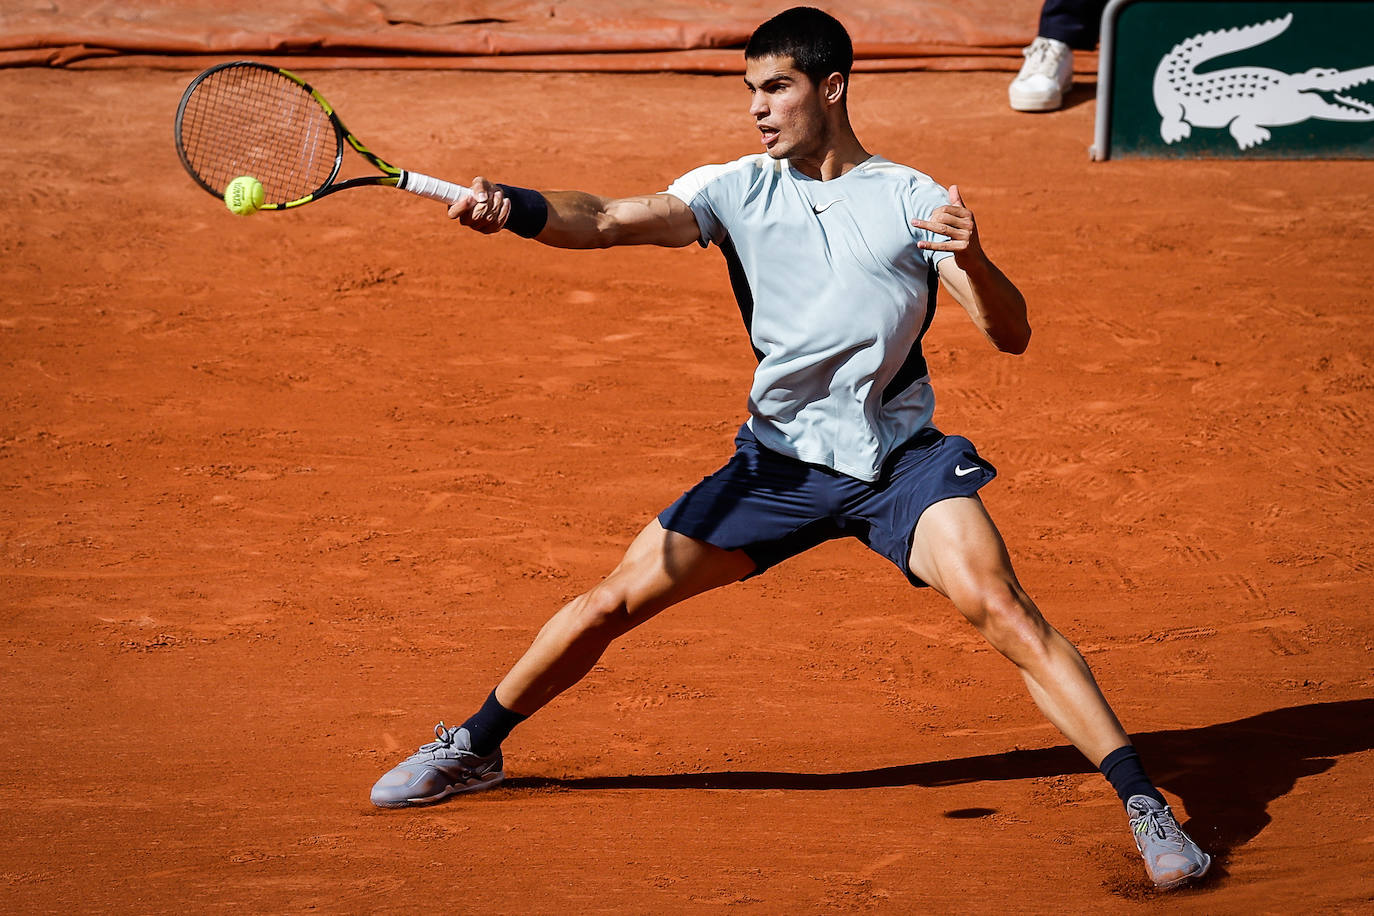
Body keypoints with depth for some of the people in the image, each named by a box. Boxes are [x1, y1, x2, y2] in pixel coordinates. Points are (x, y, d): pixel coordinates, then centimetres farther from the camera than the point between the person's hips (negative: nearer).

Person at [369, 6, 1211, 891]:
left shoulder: (915, 200, -4)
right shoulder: (737, 189, 1)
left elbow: (1011, 335, -8)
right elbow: (606, 220, -13)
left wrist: (973, 261, -30)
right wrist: (517, 209, -34)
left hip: (901, 463, -3)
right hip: (777, 462, 3)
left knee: (1002, 608, -24)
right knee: (610, 604, 4)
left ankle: (1144, 804, -22)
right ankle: (473, 750, 26)